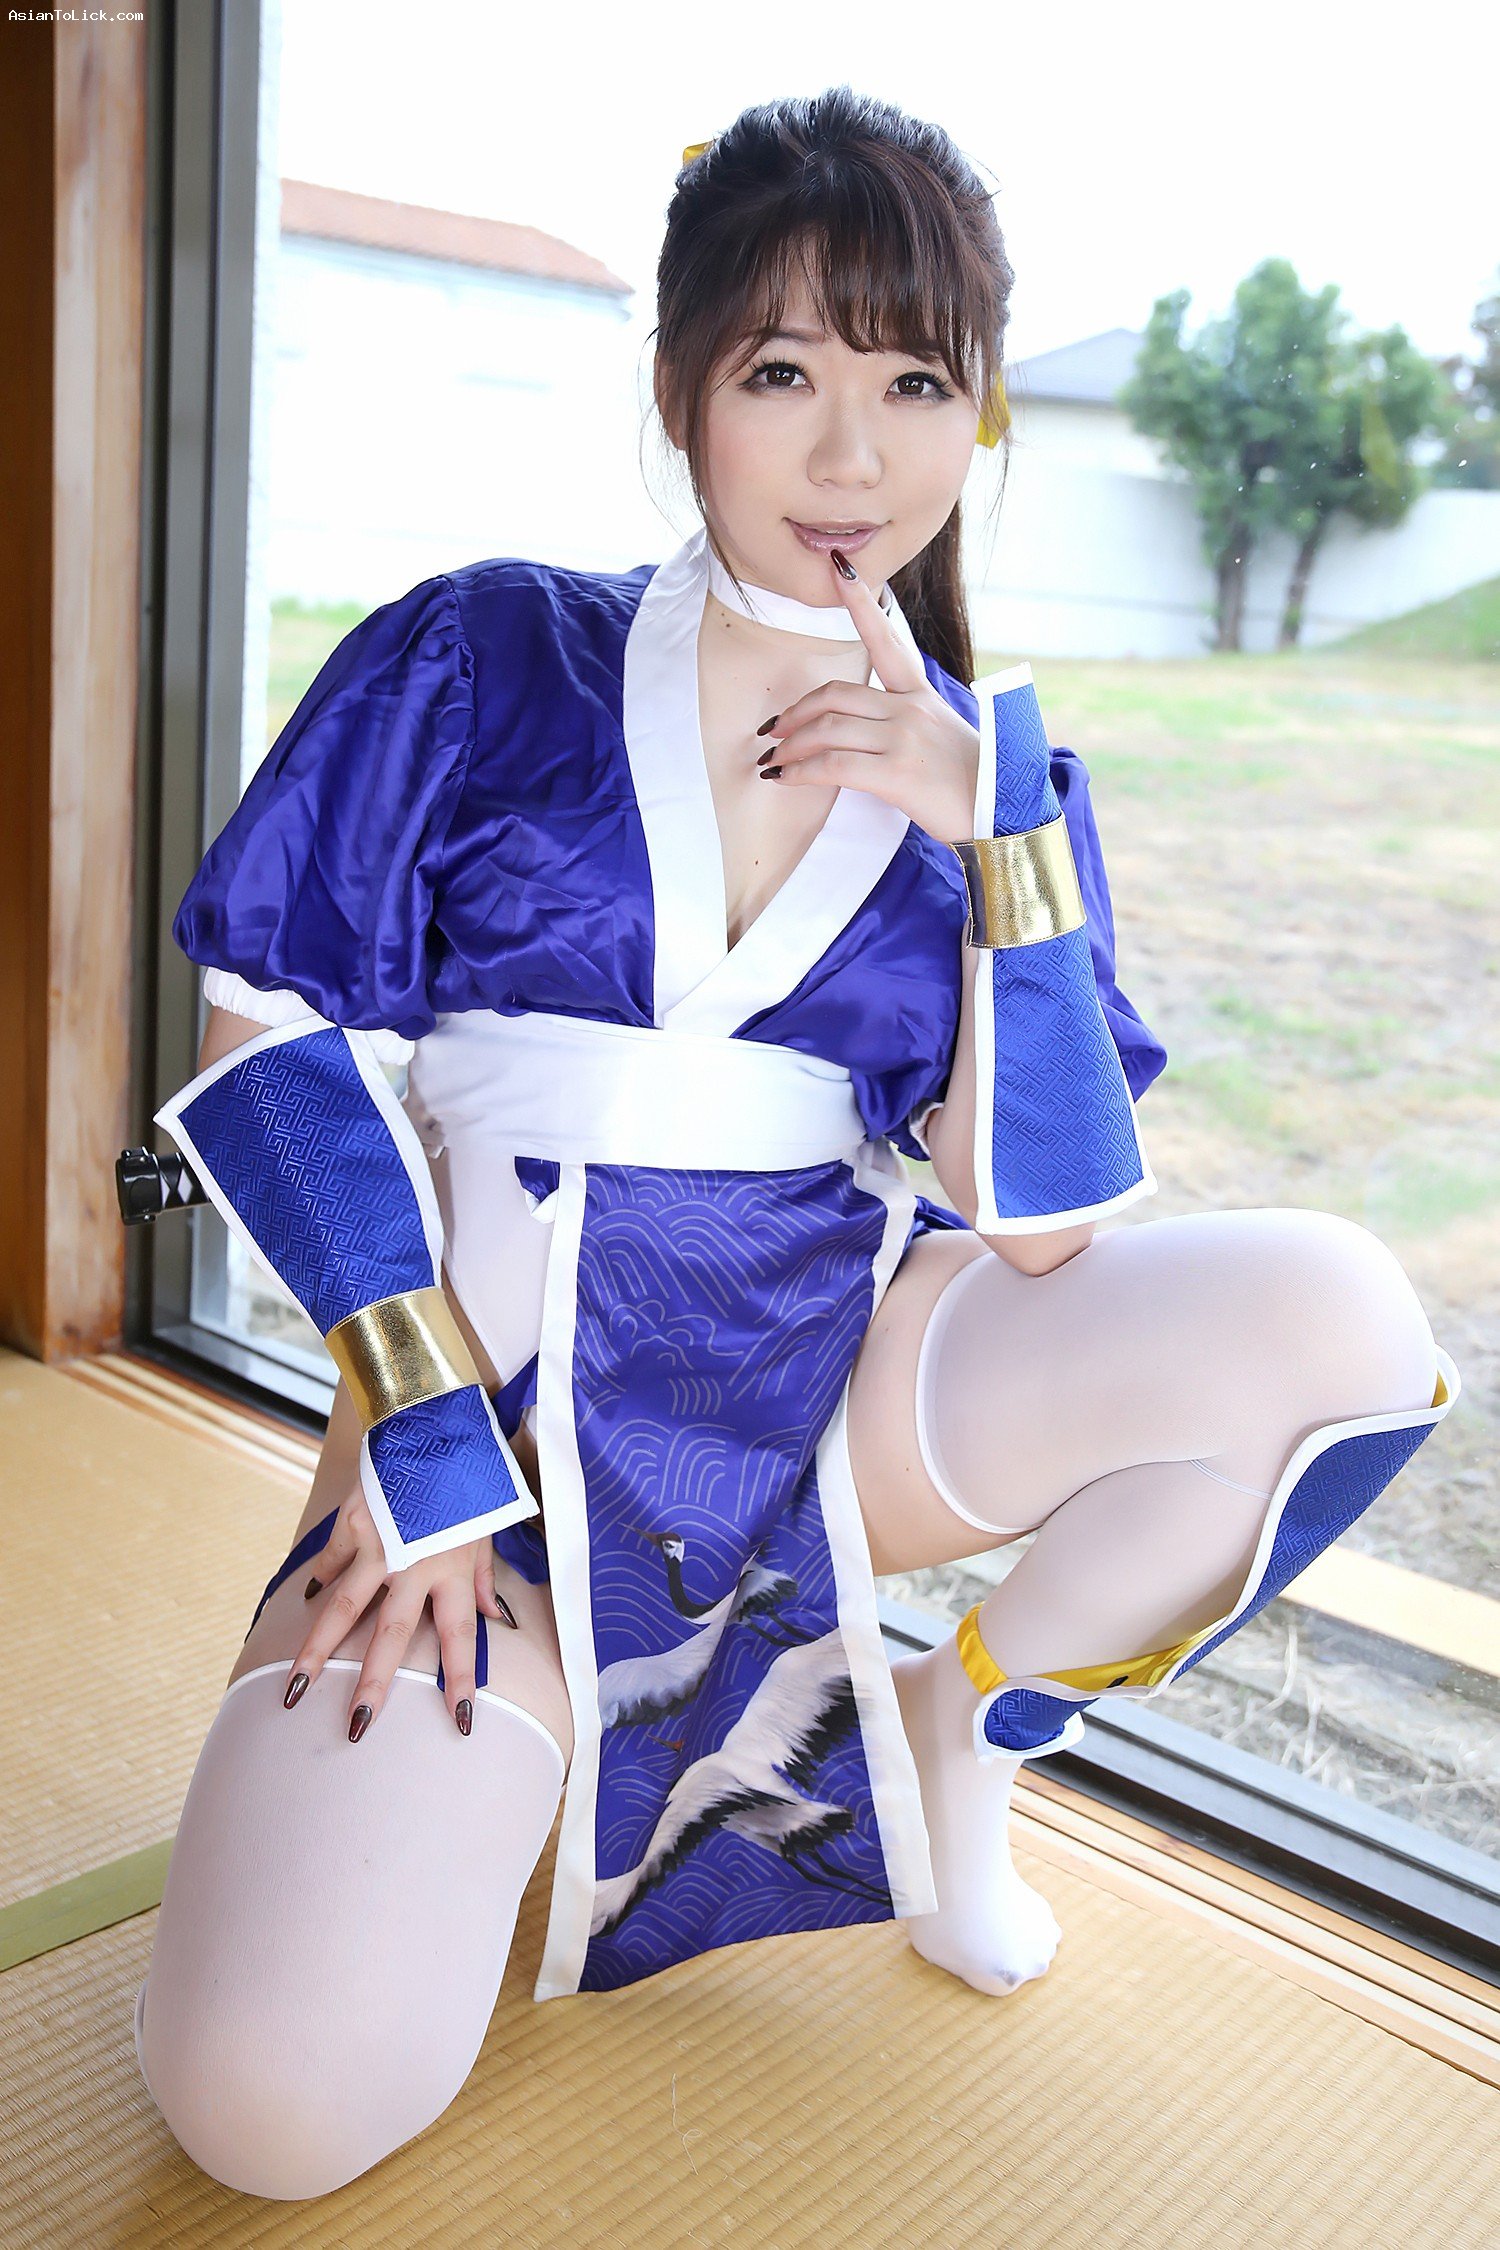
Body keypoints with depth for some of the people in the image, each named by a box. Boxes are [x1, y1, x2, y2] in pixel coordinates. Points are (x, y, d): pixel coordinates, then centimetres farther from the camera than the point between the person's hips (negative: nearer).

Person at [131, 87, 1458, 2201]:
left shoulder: (989, 766, 5)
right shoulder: (481, 659, -1)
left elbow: (1048, 1231, -5)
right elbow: (274, 1033, -5)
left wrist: (992, 826, -16)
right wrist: (423, 1436, -13)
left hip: (841, 1382, 3)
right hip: (514, 1399, -2)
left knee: (1334, 1317, -20)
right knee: (276, 2103, -20)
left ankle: (963, 1724, 5)